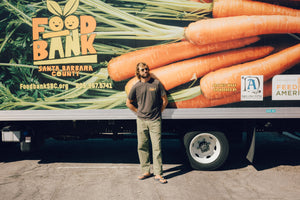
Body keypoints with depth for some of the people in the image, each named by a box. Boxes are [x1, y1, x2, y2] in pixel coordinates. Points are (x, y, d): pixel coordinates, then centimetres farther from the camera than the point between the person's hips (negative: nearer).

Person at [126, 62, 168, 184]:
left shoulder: (156, 83, 2)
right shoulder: (136, 86, 5)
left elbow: (165, 100, 8)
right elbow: (128, 103, 16)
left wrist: (158, 112, 7)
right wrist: (138, 112, 9)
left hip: (155, 120, -2)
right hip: (141, 120, 2)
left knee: (157, 147, -4)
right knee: (142, 146, 6)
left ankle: (158, 174, 1)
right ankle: (146, 171, 18)